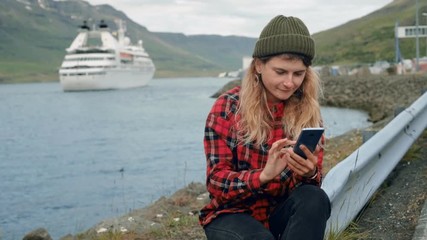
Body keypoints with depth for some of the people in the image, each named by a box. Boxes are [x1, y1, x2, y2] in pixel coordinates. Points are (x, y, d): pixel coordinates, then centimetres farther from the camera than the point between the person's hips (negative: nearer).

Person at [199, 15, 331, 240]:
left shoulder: (308, 110, -2)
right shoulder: (228, 107, -9)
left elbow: (313, 177, -2)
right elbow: (216, 182, -12)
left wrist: (309, 173, -28)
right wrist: (264, 175, -32)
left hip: (282, 212, 4)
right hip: (233, 213, -3)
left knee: (314, 199, -29)